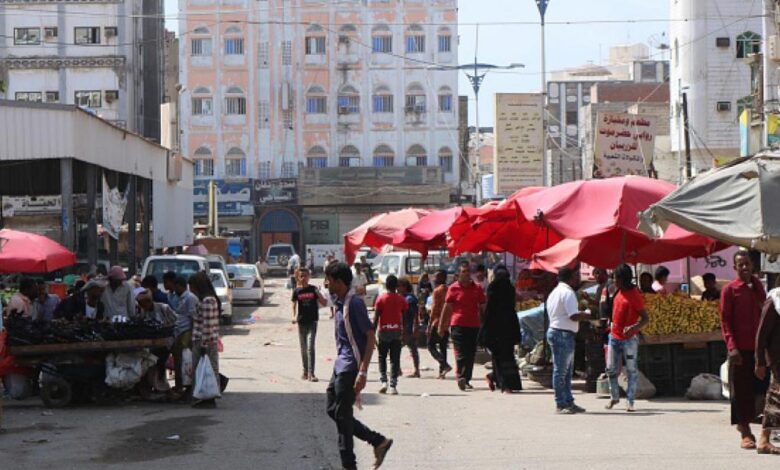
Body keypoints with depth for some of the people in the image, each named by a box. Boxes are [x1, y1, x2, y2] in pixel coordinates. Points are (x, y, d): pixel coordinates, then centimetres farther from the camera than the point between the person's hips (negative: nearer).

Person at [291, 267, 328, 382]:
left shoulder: (313, 289, -1)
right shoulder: (297, 291, 2)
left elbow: (324, 303, 0)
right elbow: (294, 305, 9)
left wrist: (319, 294, -17)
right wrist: (294, 316, -7)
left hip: (312, 322, -2)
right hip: (301, 322, 2)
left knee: (310, 347, -12)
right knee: (303, 348, 12)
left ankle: (311, 373, -14)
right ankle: (305, 371, 26)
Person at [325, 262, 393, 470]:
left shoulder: (354, 303, -16)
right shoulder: (339, 303, 11)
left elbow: (371, 338, -18)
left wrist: (362, 372, -22)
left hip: (351, 367, -9)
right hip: (341, 365, 9)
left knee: (342, 414, -3)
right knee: (333, 410, 12)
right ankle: (378, 441, 19)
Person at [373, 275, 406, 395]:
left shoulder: (381, 299, -5)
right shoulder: (401, 299, 1)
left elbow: (376, 317, -7)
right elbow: (404, 317, 2)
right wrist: (404, 334, 9)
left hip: (384, 331, -1)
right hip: (397, 331, 2)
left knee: (382, 357, 13)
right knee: (395, 359, 4)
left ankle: (383, 381, -3)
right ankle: (393, 386, -1)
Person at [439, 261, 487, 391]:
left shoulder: (477, 288, 10)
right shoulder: (453, 288, 3)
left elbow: (483, 308, 14)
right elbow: (447, 308, 4)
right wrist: (441, 326, 2)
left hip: (474, 325, 3)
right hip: (458, 325, -3)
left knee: (471, 355, 5)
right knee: (461, 354, -12)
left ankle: (466, 380, 13)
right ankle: (461, 377, -19)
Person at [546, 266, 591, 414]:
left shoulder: (555, 291, 18)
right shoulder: (568, 292, -14)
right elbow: (574, 316, -21)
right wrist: (589, 316, -6)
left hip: (555, 331, 11)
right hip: (564, 334, -11)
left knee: (566, 371, 14)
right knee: (561, 371, -6)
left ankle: (568, 402, 18)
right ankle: (561, 404, -3)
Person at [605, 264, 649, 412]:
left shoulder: (635, 295, -13)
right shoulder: (619, 293, 10)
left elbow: (646, 318, -15)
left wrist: (635, 327, -31)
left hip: (629, 339, -7)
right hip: (614, 337, 7)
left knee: (631, 371, -2)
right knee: (611, 369, 10)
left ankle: (630, 402, 0)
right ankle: (614, 397, 25)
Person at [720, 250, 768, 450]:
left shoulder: (758, 286, 12)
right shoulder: (729, 290, -4)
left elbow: (764, 314, 18)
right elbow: (725, 321, -7)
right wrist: (731, 347, -16)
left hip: (759, 346, 5)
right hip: (740, 348, -5)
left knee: (756, 387, 8)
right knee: (741, 390, -2)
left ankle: (743, 423, 25)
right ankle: (745, 434, 1)